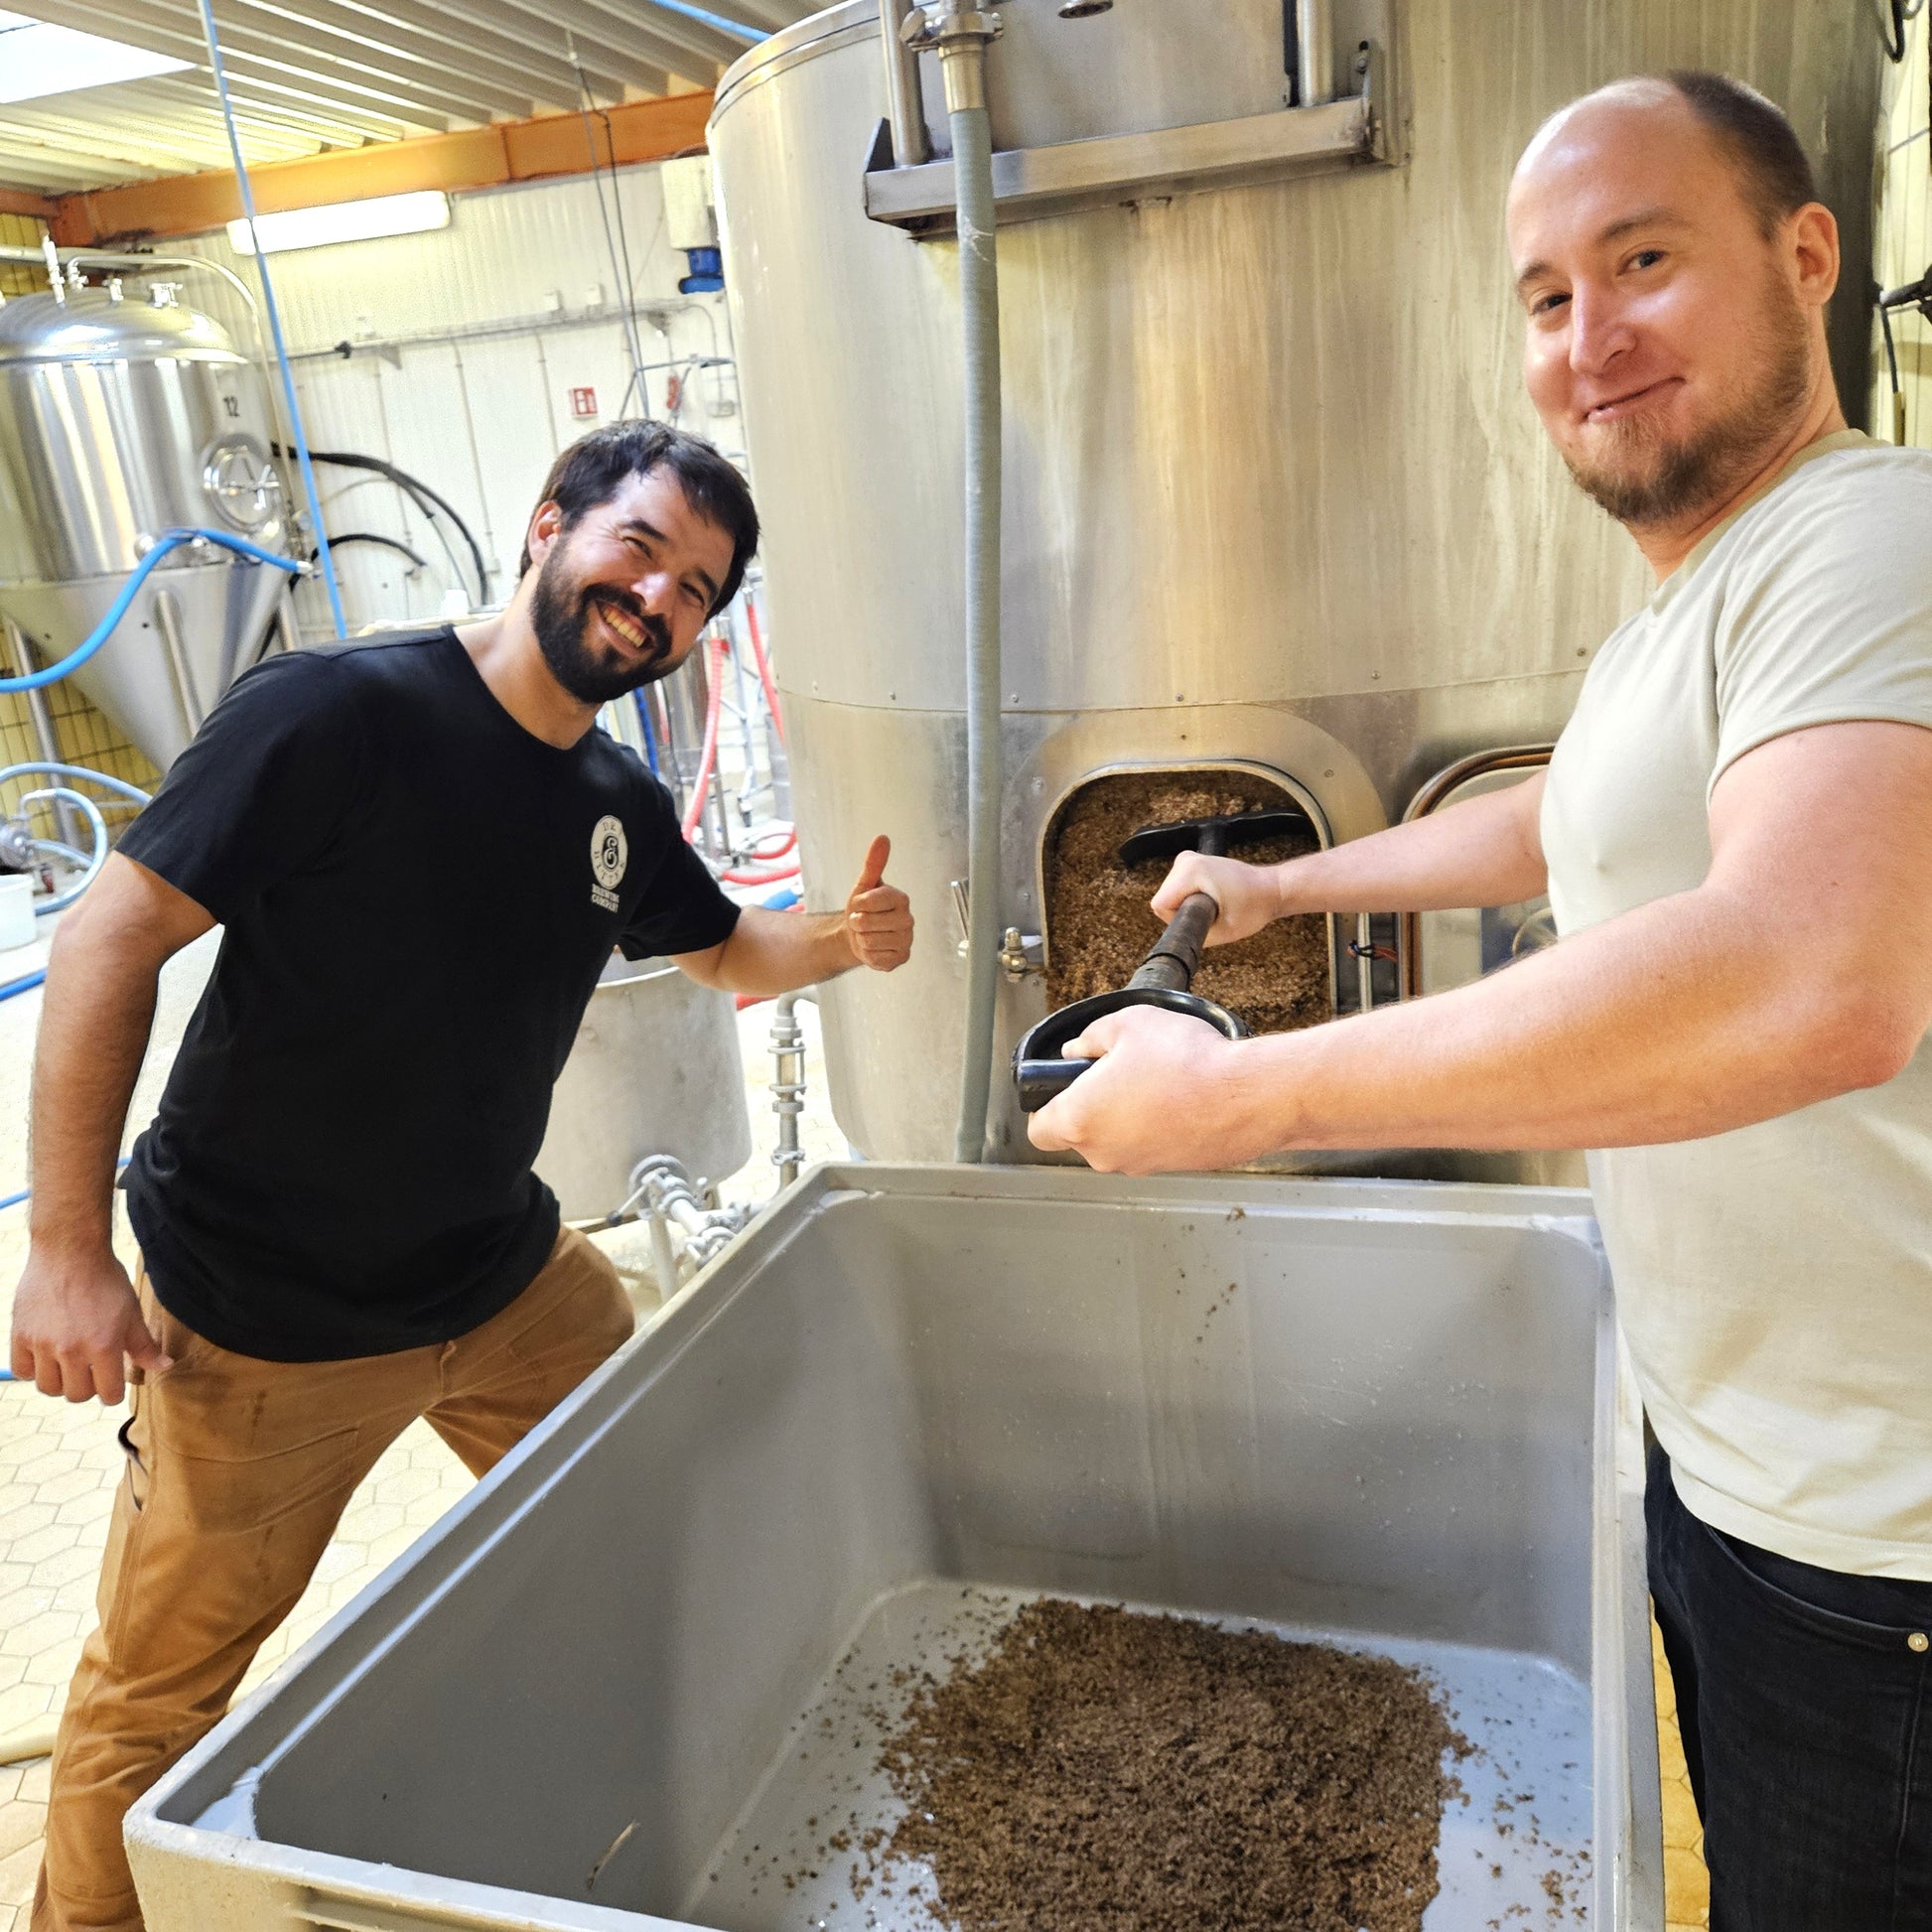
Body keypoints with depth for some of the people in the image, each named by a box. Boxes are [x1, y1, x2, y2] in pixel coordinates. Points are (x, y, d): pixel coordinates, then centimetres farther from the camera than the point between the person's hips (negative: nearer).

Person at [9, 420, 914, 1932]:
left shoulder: (620, 807, 0)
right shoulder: (337, 713, -21)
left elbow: (726, 949, 17)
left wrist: (847, 940, -5)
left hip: (508, 1282, 7)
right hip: (260, 1324, -6)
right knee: (159, 1688, 10)